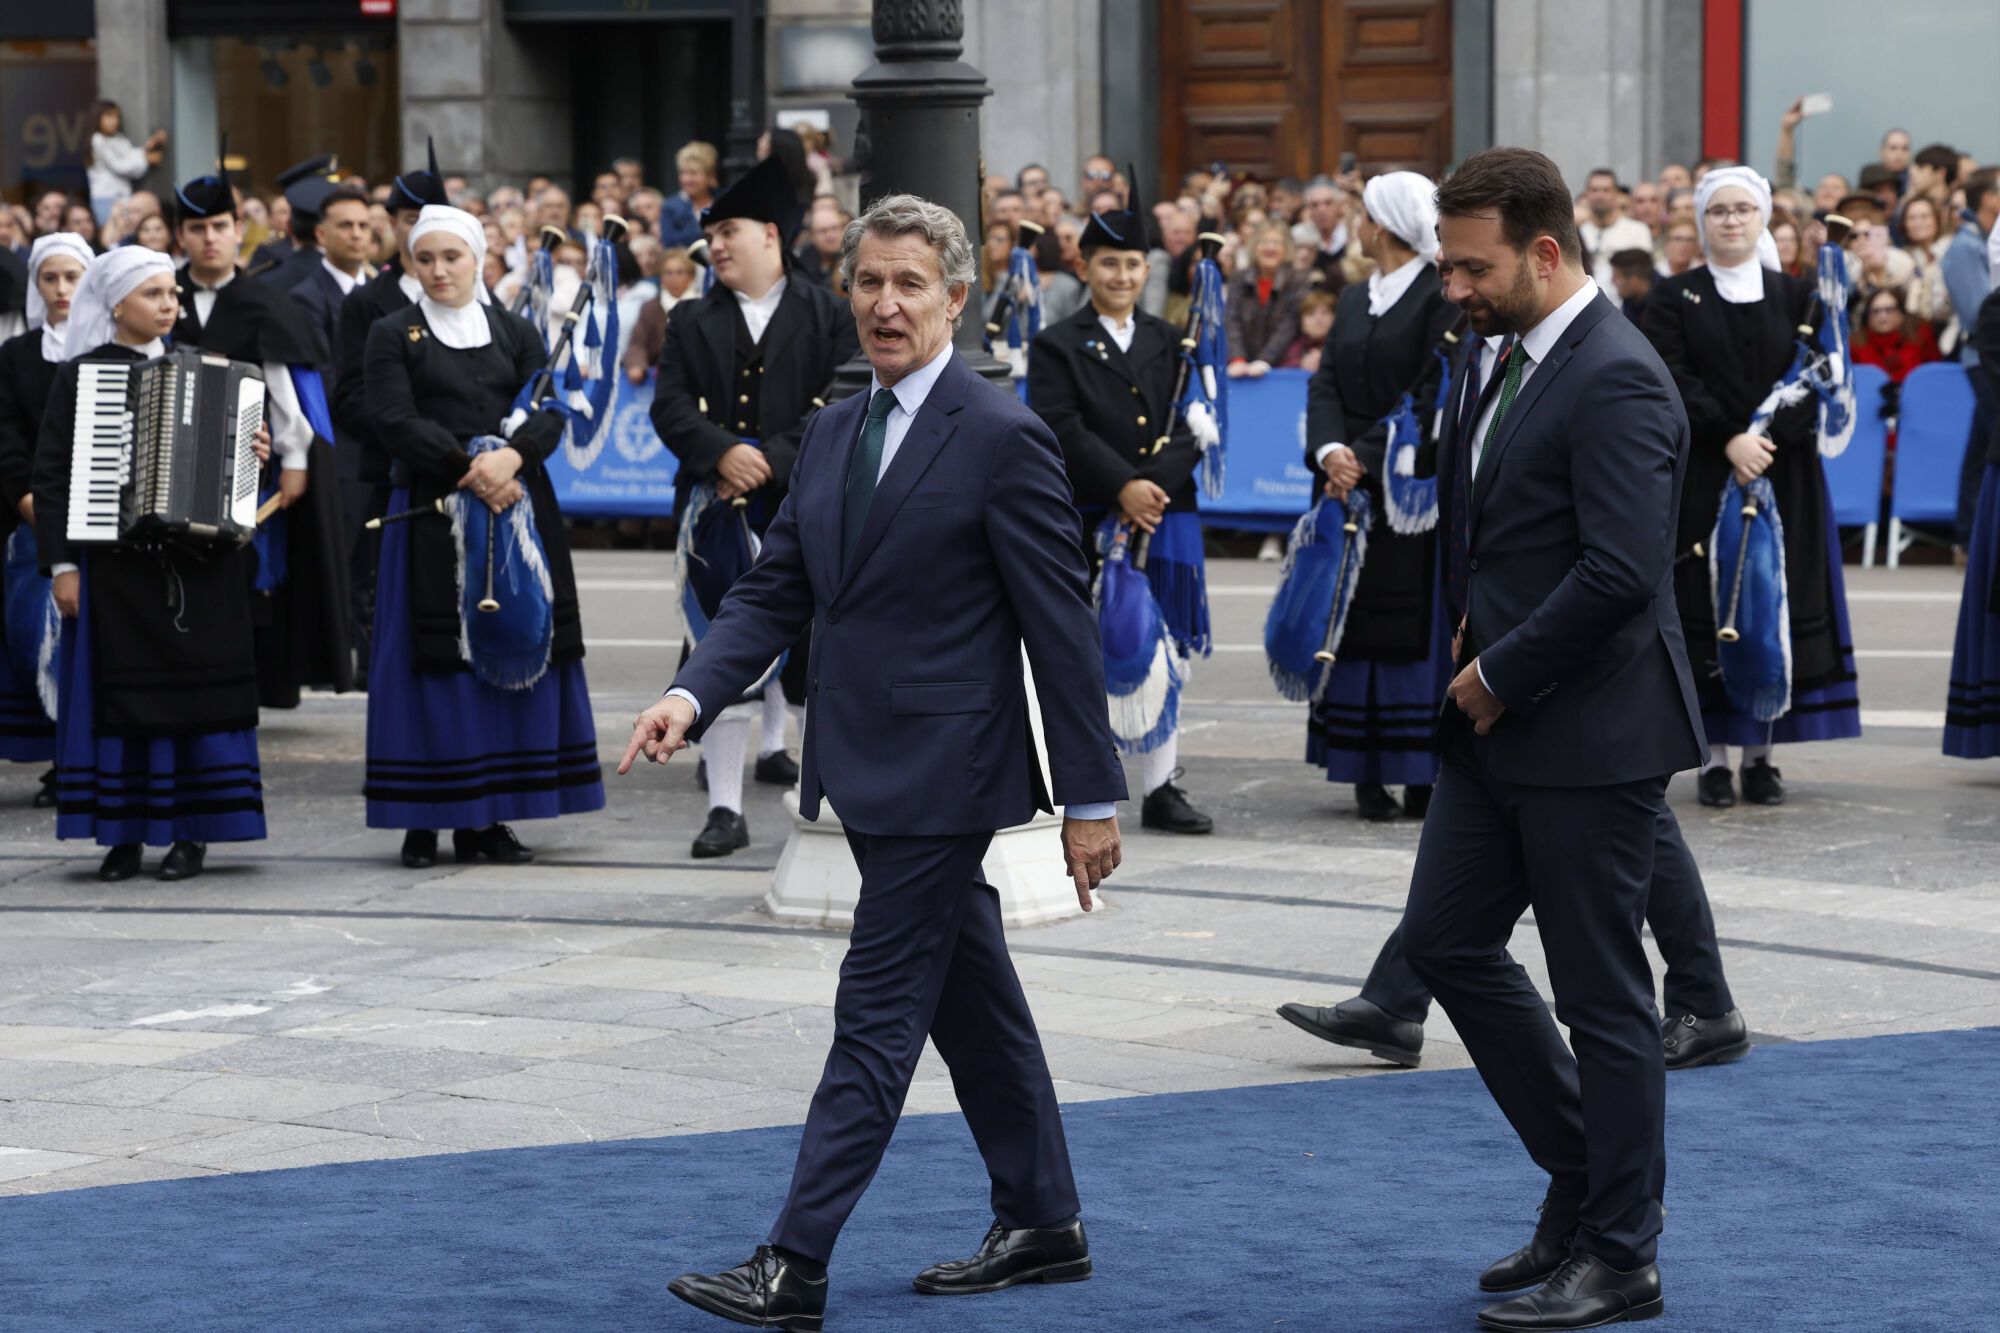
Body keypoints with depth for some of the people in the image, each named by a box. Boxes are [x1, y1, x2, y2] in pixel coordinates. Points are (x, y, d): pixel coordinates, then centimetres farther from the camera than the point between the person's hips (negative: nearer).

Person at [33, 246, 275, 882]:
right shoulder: (79, 376, 1)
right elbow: (51, 475, 0)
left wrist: (253, 452, -6)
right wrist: (62, 563, -7)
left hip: (199, 561, 2)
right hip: (115, 563, -2)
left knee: (198, 687, 0)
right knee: (121, 692, 0)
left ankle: (192, 832, 7)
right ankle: (124, 835, 6)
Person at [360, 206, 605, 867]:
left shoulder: (516, 333, 12)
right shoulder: (393, 335, 5)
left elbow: (549, 412, 1)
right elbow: (396, 421, -7)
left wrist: (511, 457, -19)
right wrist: (468, 468, -17)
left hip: (514, 505, 3)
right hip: (431, 510, -3)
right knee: (434, 656, -5)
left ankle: (488, 818, 4)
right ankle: (424, 818, -1)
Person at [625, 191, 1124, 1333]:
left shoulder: (1003, 438, -12)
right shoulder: (834, 434, 12)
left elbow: (1063, 627, -12)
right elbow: (776, 592, 12)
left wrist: (1093, 797, -13)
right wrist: (695, 695, -6)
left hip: (944, 772, -8)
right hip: (871, 770, 8)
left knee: (878, 1015, -7)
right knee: (973, 999, 17)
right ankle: (1044, 1226, 28)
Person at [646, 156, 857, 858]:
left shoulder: (826, 315, 2)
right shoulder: (692, 321, 10)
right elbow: (669, 405, 1)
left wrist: (772, 461, -18)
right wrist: (722, 452, -18)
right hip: (721, 513, 1)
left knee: (810, 654, 7)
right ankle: (725, 807, -2)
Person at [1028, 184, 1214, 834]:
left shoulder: (1172, 343, 13)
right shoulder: (1057, 347, 2)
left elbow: (1194, 431, 5)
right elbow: (1064, 432, -10)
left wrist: (1155, 486, -11)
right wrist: (1123, 486, -20)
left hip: (1165, 521, 3)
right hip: (1086, 527, -3)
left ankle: (1162, 787, 7)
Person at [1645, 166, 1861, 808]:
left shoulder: (1795, 296, 9)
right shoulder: (1674, 298, 5)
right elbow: (1673, 381, -6)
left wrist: (1764, 438, -15)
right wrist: (1729, 438, -18)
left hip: (1783, 475, 1)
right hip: (1701, 479, -1)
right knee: (1706, 609, -4)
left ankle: (1761, 753, 4)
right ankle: (1715, 754, -1)